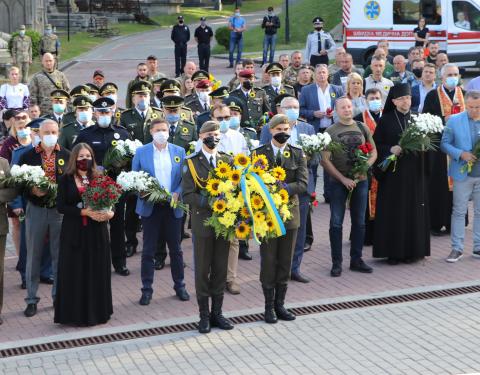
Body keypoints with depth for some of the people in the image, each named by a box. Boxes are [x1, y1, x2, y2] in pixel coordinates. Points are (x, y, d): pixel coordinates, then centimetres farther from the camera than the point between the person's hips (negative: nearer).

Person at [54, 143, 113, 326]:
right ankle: (75, 313, 8)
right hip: (74, 232, -2)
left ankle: (97, 311, 16)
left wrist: (109, 212, -15)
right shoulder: (66, 179, 1)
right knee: (75, 272, 1)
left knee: (97, 271, 5)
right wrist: (84, 211, -18)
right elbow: (61, 207, -7)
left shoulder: (99, 178, 7)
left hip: (96, 232, 2)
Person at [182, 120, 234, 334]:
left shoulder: (228, 161, 9)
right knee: (202, 270, 4)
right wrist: (208, 201, -22)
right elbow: (187, 196, -9)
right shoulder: (192, 163, -2)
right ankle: (204, 315, 13)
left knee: (220, 269, 9)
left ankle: (217, 312, 20)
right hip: (202, 223, -3)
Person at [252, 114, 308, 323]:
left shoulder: (297, 154, 5)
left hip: (290, 213, 2)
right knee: (268, 261, 3)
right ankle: (269, 306, 14)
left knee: (285, 261, 8)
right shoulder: (259, 153, 0)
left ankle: (279, 304, 20)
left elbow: (303, 184, -7)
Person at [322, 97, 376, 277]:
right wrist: (343, 179, -13)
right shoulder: (330, 131, -2)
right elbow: (325, 160, -7)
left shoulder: (362, 128, 8)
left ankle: (356, 259, 19)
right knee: (336, 222, -1)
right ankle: (336, 262, 7)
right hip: (338, 182, -3)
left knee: (359, 222, 9)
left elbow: (373, 153, 10)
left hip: (361, 181, 3)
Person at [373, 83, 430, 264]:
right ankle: (393, 252, 5)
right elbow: (376, 144, -1)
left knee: (414, 209, 2)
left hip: (414, 171, 2)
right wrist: (391, 149, -16)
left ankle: (412, 250, 11)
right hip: (392, 171, -2)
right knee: (392, 211, -2)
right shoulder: (385, 120, 1)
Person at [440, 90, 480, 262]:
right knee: (459, 211, 4)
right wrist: (461, 154, -16)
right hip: (463, 173, -2)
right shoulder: (454, 120, -2)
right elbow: (445, 144, -1)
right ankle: (457, 248, 11)